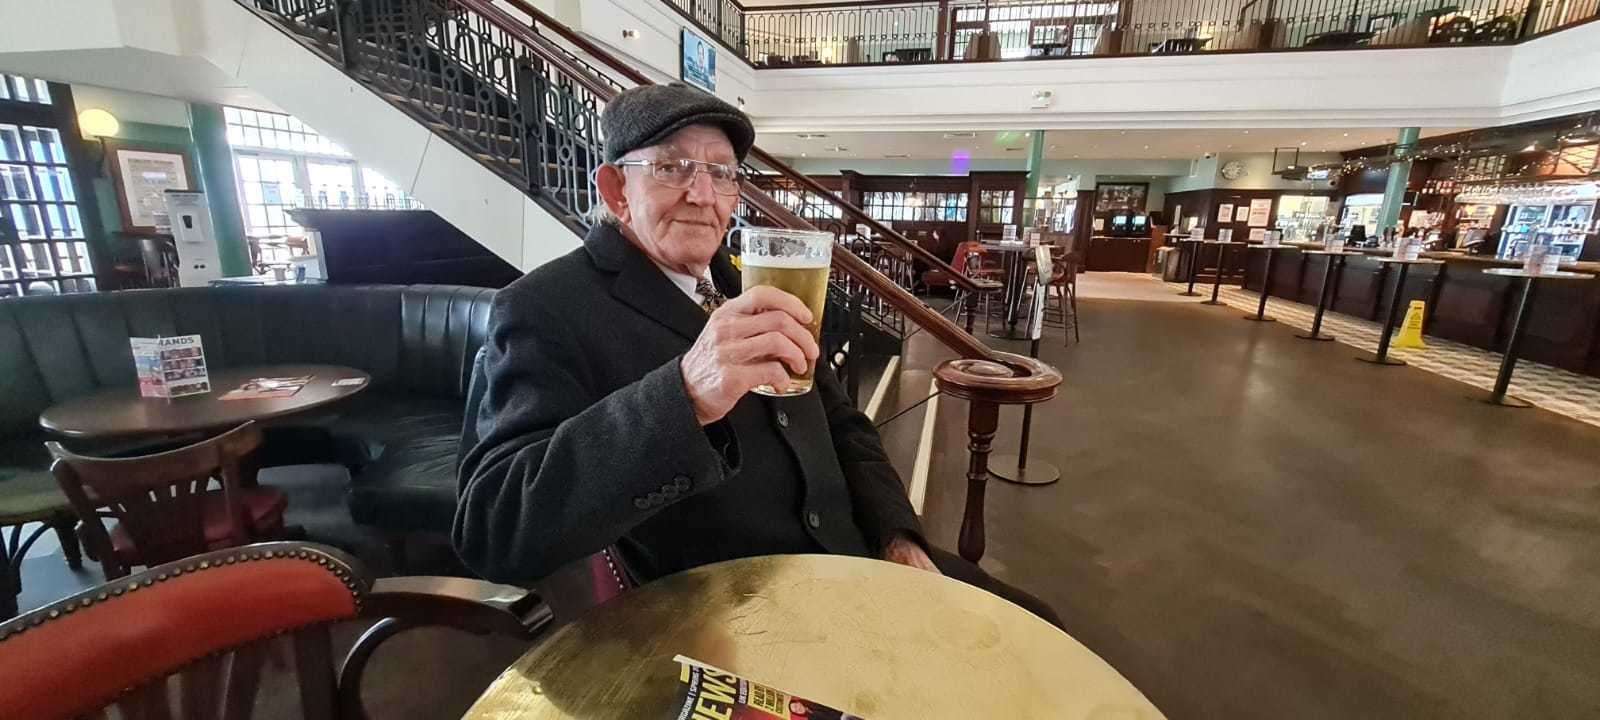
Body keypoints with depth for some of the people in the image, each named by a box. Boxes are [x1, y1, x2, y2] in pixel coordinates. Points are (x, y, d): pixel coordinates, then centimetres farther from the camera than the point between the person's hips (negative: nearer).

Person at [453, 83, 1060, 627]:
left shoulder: (753, 285, 6)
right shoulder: (548, 309, -13)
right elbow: (492, 530, -25)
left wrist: (897, 535, -2)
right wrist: (685, 396, -40)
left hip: (851, 558, 6)